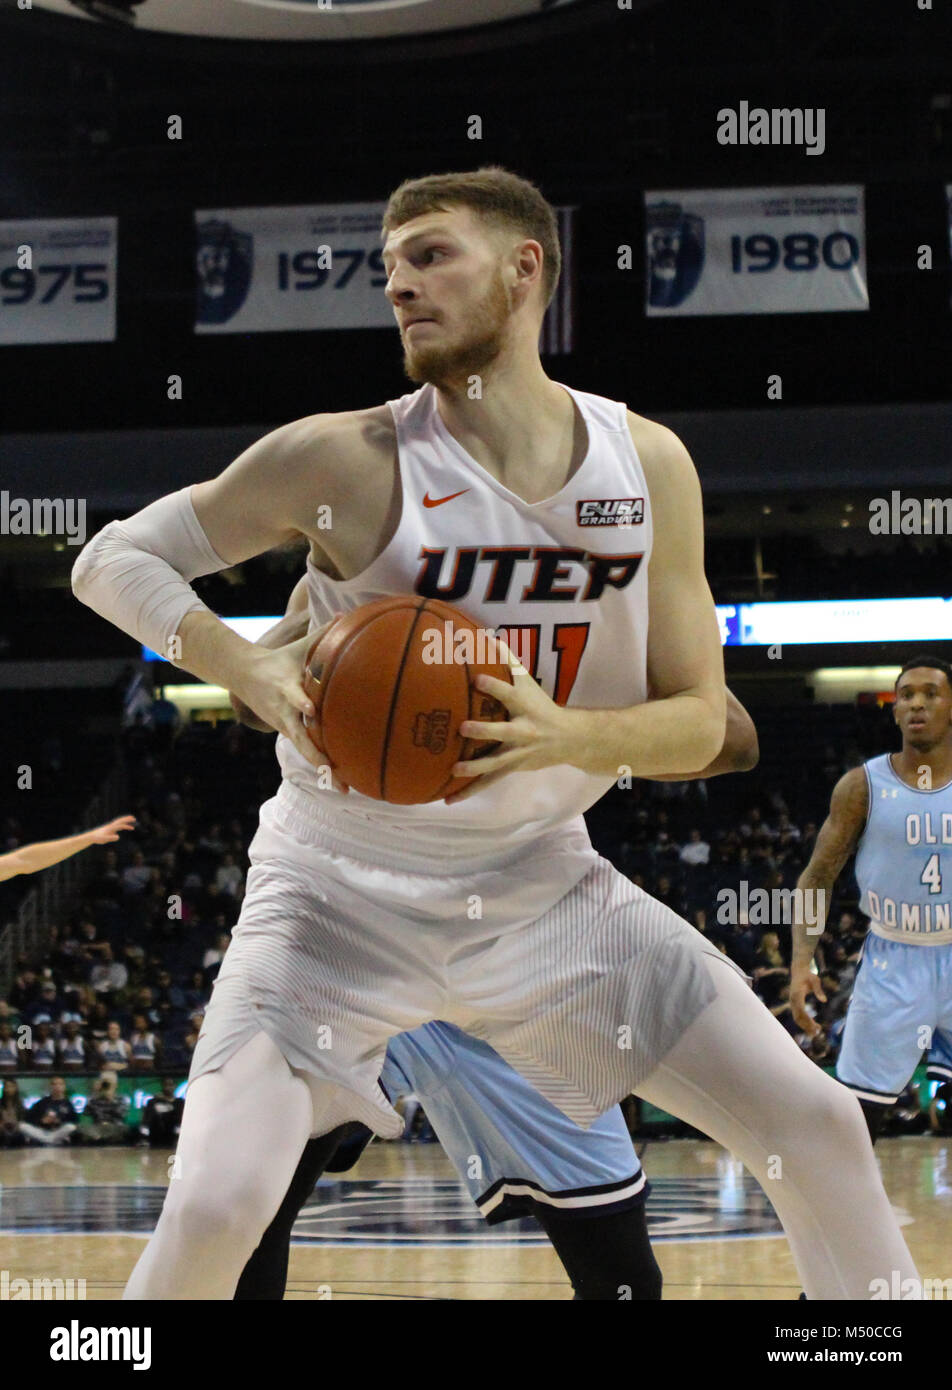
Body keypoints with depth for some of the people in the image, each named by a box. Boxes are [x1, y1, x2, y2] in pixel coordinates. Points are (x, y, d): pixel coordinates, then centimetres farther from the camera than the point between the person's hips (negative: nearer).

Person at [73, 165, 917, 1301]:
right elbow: (110, 561, -9)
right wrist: (253, 673, -27)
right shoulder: (349, 461, -14)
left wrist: (565, 736, -23)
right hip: (345, 888, -3)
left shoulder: (648, 463, -4)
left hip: (541, 878, 3)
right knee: (215, 1205, -22)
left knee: (819, 1130, -1)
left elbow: (698, 724, -1)